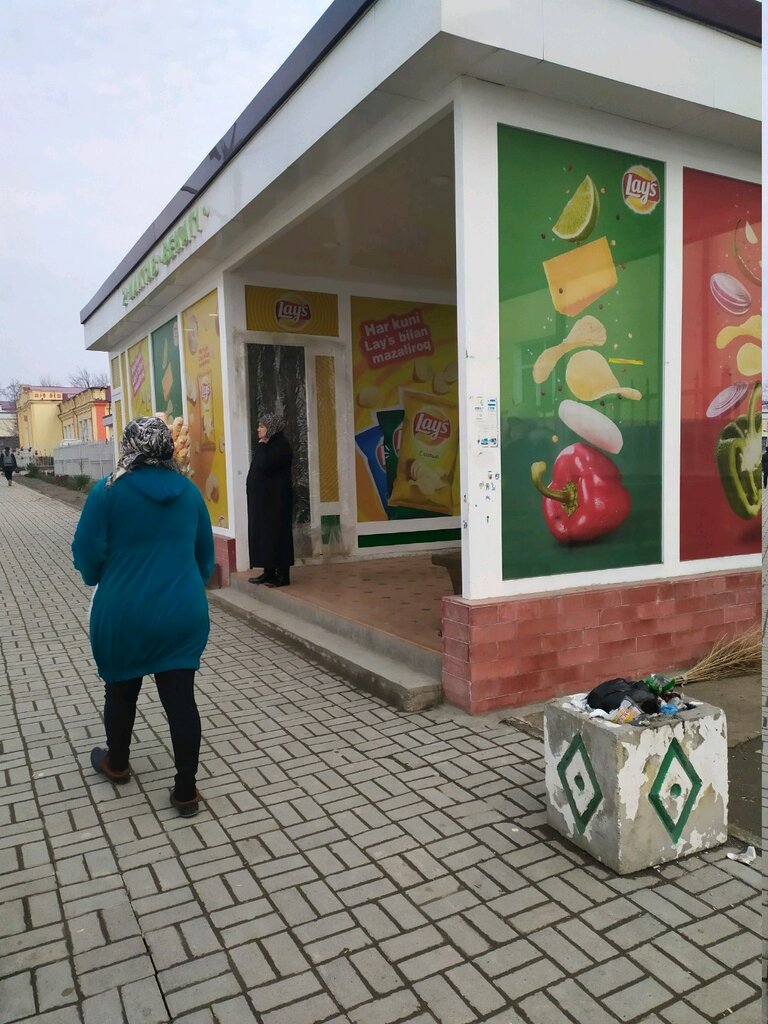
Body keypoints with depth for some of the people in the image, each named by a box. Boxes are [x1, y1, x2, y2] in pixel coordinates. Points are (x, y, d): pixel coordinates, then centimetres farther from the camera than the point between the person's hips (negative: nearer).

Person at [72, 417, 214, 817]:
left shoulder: (108, 491, -9)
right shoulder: (189, 492, 2)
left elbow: (87, 552, -8)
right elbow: (206, 557, 11)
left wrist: (96, 579, 14)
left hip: (123, 613, -2)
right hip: (183, 612, 2)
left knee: (121, 689, 21)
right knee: (180, 697, 6)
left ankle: (116, 763, 43)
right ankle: (186, 791, 13)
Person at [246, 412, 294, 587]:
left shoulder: (281, 444, -13)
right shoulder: (268, 445, 14)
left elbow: (265, 465, -25)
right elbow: (261, 467, 15)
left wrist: (261, 446, -15)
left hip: (275, 499, -9)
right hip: (263, 498, 9)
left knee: (276, 534, -6)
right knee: (263, 533, 10)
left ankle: (283, 575, -1)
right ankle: (269, 572, 16)